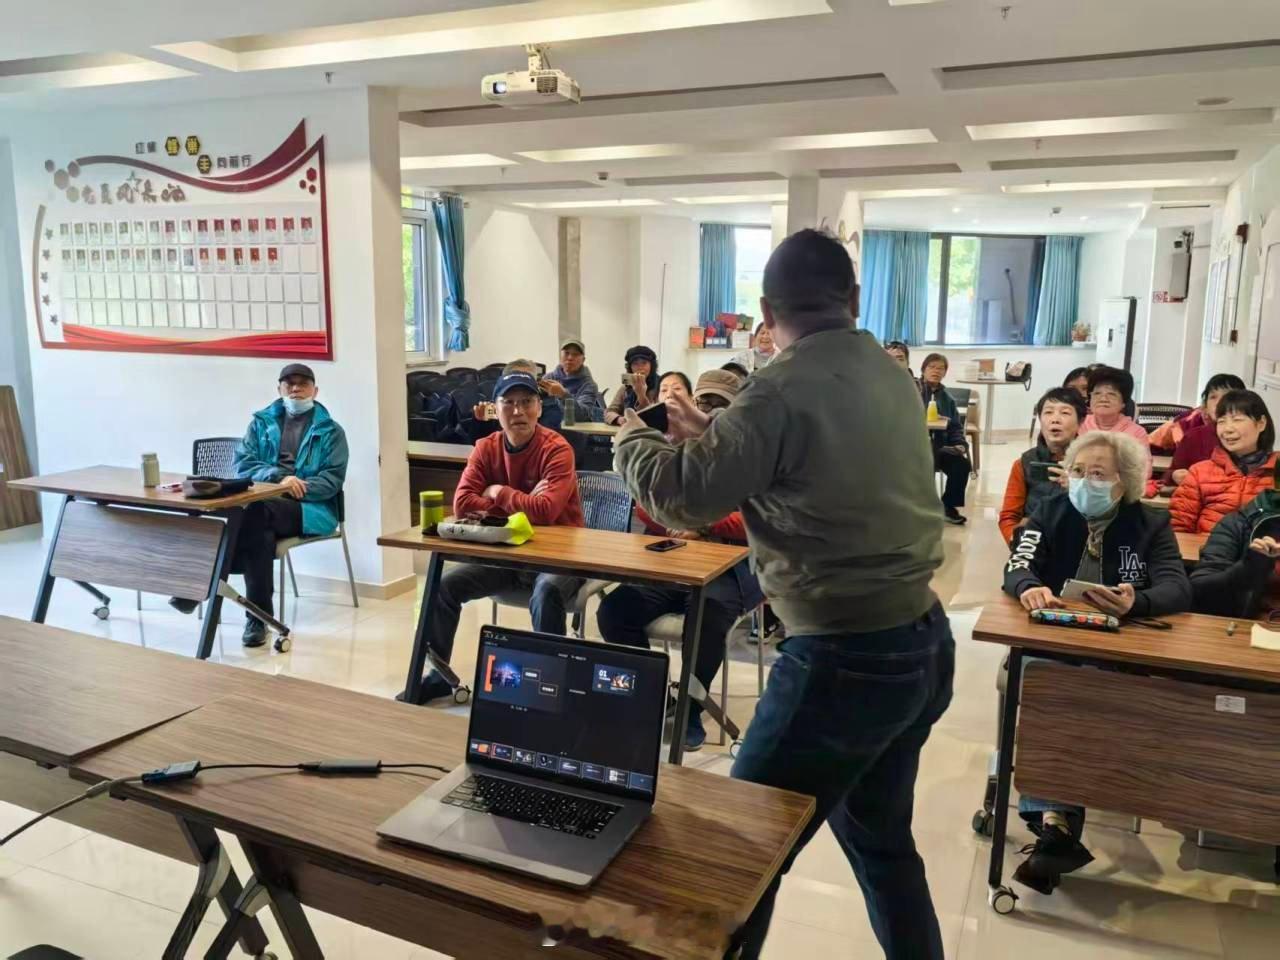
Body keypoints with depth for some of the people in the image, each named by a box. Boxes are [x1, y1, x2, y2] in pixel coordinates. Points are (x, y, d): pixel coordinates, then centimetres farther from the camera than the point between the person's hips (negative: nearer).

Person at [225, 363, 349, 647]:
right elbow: (241, 463, 7)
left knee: (258, 510, -36)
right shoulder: (262, 423, 21)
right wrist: (277, 476, -14)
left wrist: (300, 488, -17)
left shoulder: (330, 430, 14)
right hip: (265, 503, 2)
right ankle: (258, 618, -30)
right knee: (260, 533, -36)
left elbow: (333, 478, 2)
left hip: (310, 509, -2)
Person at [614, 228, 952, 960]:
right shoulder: (889, 375, 8)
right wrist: (712, 433, 21)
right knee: (879, 837, 26)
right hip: (923, 641, 9)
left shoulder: (785, 389, -17)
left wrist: (635, 438, 5)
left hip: (847, 658, -8)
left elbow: (684, 498, -14)